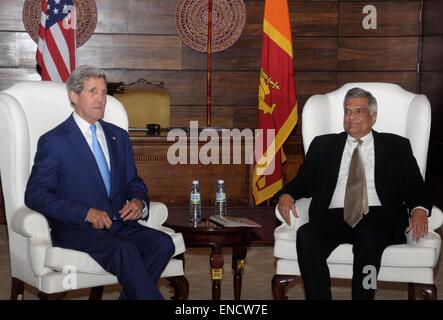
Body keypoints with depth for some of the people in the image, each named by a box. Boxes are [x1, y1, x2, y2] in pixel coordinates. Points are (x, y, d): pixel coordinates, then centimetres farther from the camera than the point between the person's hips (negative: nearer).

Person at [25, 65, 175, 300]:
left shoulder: (118, 136, 19)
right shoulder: (54, 141, 0)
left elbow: (133, 182, 24)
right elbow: (35, 195, -6)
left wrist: (138, 201, -2)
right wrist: (85, 213, -18)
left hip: (118, 224, 6)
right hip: (74, 228, -5)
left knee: (162, 243, -23)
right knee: (125, 250, -33)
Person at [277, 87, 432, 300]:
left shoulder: (396, 146, 17)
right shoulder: (323, 145, 22)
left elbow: (415, 187, 11)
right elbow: (303, 181, 19)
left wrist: (419, 210, -12)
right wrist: (286, 195, -4)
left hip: (379, 218, -2)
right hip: (334, 217, 2)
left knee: (368, 236, -37)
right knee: (306, 235, -31)